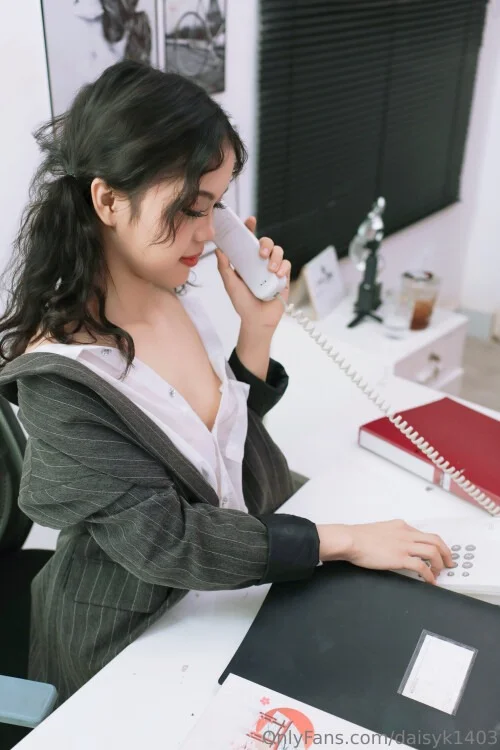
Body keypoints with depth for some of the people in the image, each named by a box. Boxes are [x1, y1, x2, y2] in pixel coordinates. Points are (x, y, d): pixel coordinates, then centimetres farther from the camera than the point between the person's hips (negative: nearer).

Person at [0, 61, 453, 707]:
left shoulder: (175, 296, -7)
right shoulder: (59, 380, -29)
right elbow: (163, 540, -27)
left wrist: (257, 326, -11)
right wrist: (345, 541, -24)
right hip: (134, 643, -6)